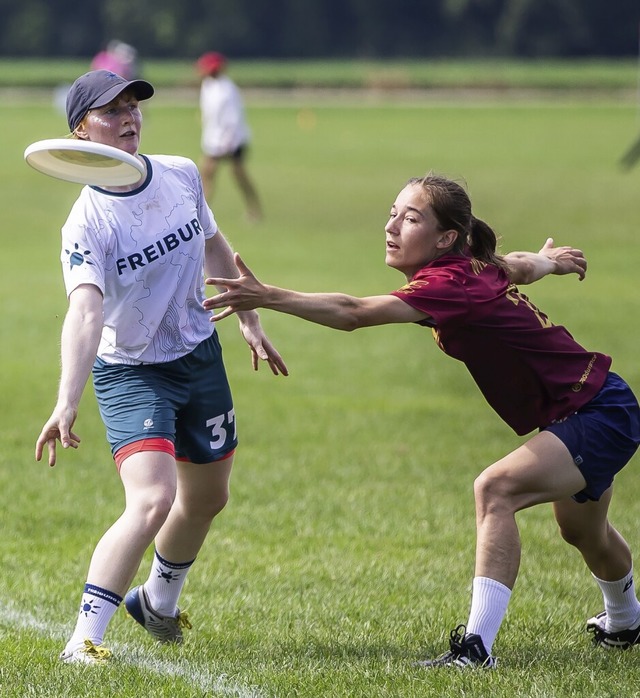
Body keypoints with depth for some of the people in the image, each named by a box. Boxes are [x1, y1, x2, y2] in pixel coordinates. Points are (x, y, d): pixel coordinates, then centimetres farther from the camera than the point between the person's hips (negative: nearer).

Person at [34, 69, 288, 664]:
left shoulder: (182, 175, -6)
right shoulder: (88, 223, -25)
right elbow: (85, 312, -40)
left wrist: (249, 319, 21)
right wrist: (67, 402, -53)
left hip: (201, 356, 6)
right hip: (129, 371, -6)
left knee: (207, 497, 20)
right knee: (153, 499, -25)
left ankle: (158, 602, 47)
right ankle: (83, 641, -21)